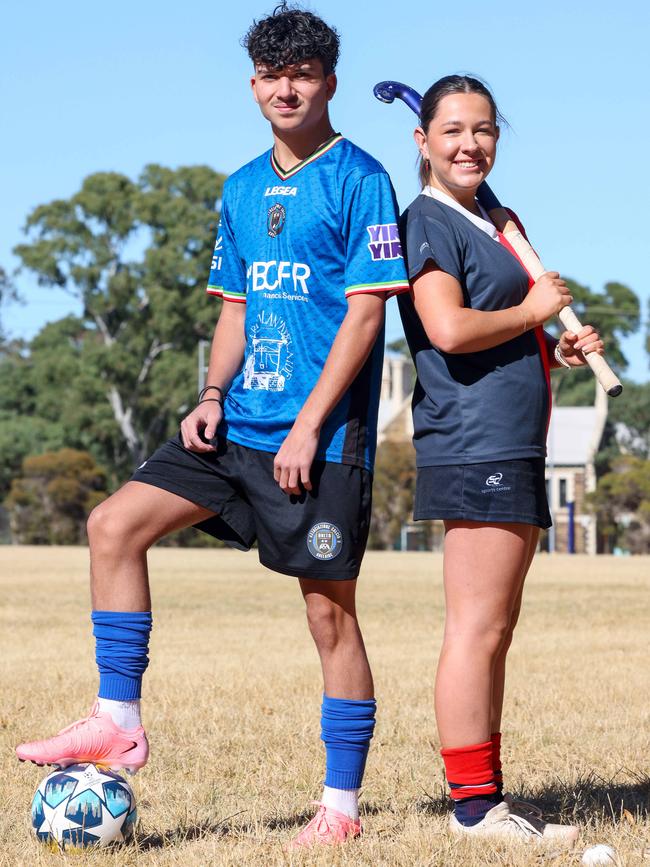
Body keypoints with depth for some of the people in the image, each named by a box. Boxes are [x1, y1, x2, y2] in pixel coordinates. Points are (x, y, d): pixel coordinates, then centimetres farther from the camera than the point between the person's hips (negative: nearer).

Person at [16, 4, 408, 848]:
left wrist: (309, 425, -17)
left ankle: (342, 805, 7)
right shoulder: (242, 189, 15)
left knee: (329, 607, -2)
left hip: (322, 434, -7)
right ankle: (119, 721, 3)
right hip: (241, 425, 7)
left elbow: (365, 311, -12)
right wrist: (213, 395, 3)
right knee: (114, 525, -4)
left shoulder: (359, 180, -7)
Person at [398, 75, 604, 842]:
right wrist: (533, 311, -8)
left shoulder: (484, 226, 22)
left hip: (511, 448, 10)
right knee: (476, 628, -10)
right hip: (475, 447, -10)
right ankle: (473, 802, -7)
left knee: (495, 629, 11)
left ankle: (486, 795, 16)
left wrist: (556, 351, 12)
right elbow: (449, 330, -22)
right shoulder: (428, 221, -8)